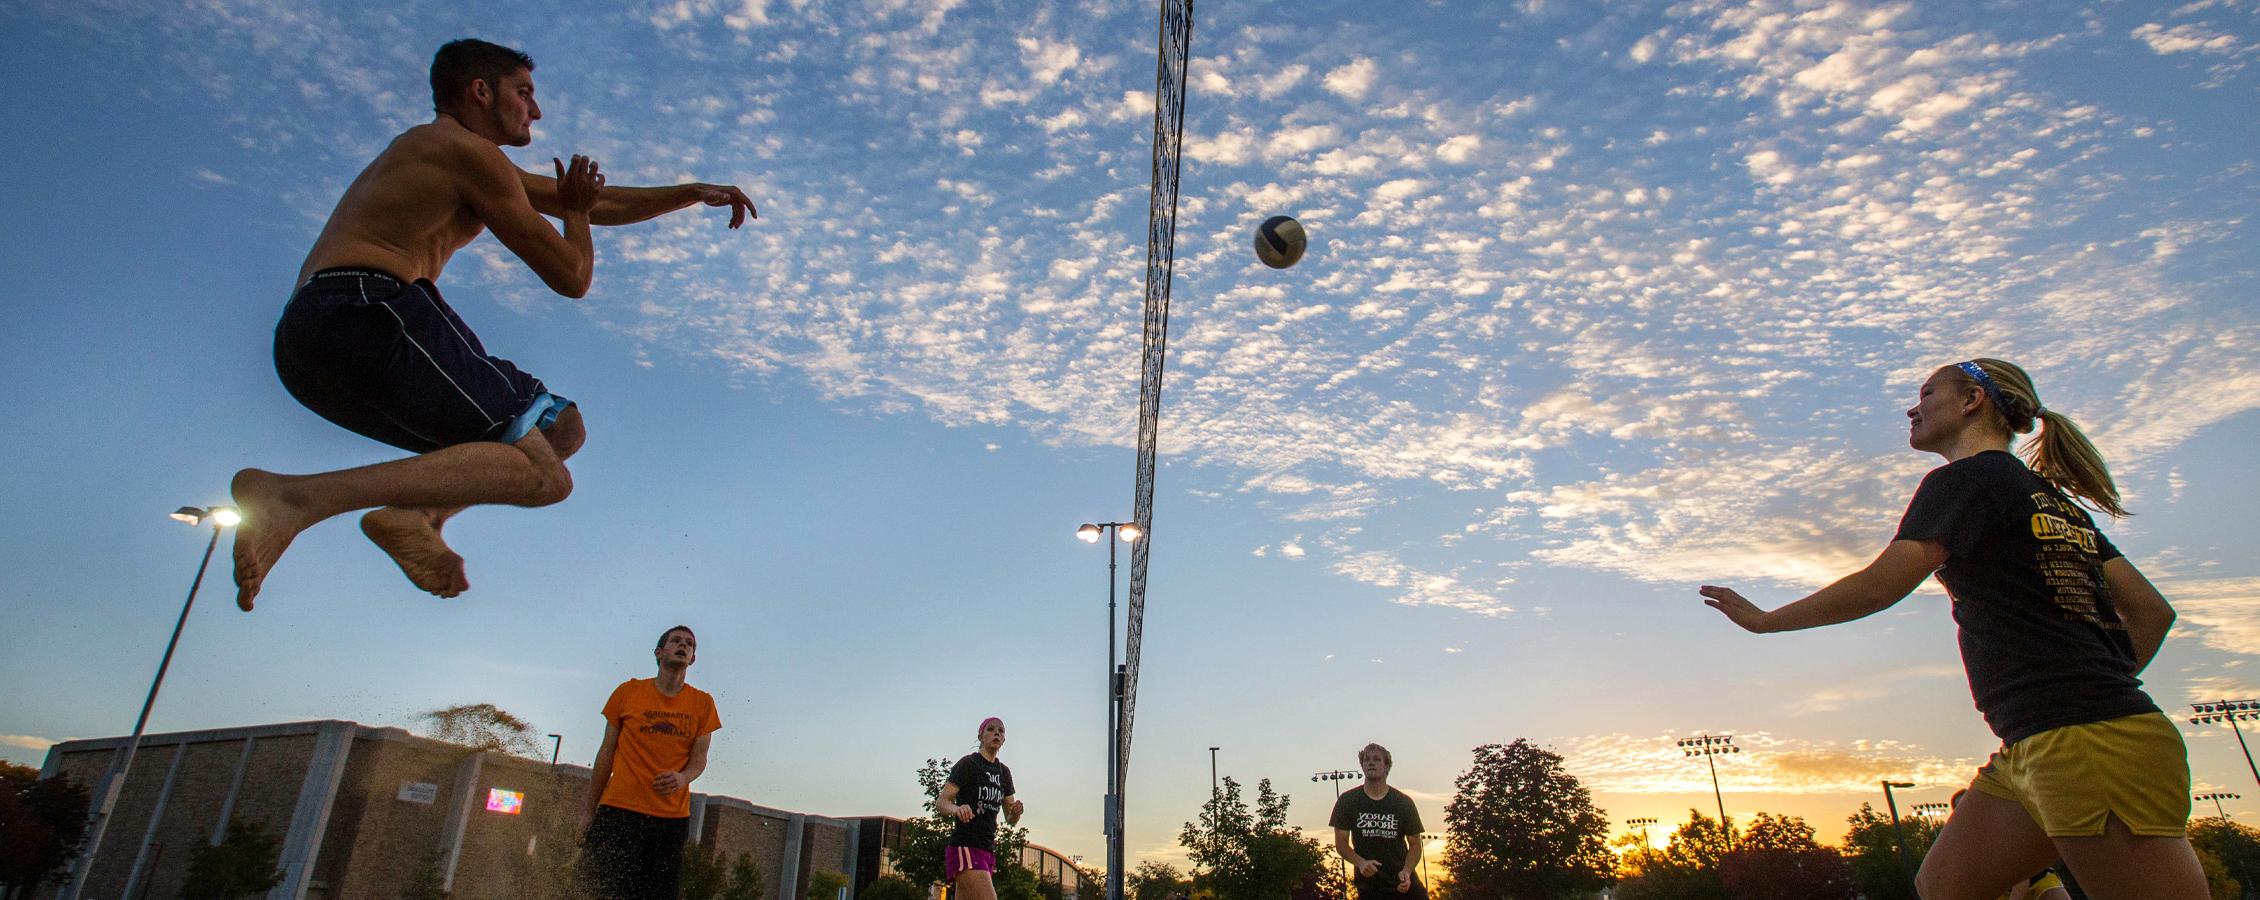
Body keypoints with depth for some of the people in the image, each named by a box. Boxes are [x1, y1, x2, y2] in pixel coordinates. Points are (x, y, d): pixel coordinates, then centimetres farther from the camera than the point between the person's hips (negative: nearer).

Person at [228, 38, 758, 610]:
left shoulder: (459, 162, 30)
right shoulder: (469, 151, 0)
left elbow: (593, 205, 33)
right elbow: (572, 277, -1)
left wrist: (691, 193, 28)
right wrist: (576, 209, 19)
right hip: (367, 310, -10)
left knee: (560, 428, 15)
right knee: (543, 475, -19)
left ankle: (413, 513, -8)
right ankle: (298, 498, -28)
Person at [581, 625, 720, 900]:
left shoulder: (703, 703, 7)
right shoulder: (628, 691, 5)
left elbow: (699, 759, 7)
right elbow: (606, 753, 9)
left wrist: (682, 778, -17)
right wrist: (590, 814, 8)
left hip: (672, 819, 1)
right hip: (619, 811, -1)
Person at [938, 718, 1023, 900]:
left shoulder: (1004, 772, 16)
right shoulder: (968, 764, -4)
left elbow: (1010, 820, 15)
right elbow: (940, 802, -12)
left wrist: (1016, 812, -9)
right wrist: (957, 809, -35)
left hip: (987, 850, 8)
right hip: (965, 847, -8)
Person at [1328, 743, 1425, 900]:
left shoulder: (1404, 803, 0)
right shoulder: (1347, 801, -1)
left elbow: (1415, 844, 4)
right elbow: (1341, 842, 2)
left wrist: (1407, 871, -15)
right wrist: (1360, 863, -17)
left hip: (1404, 885, 1)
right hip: (1369, 886, -1)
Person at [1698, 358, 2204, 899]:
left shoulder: (1962, 480, -5)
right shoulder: (2055, 500, 22)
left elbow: (1879, 586, -12)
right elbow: (2152, 611, 19)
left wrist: (1765, 620, -2)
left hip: (2076, 746, -9)